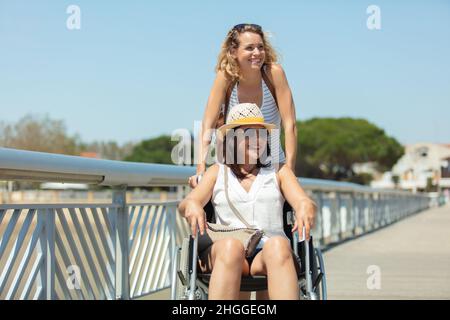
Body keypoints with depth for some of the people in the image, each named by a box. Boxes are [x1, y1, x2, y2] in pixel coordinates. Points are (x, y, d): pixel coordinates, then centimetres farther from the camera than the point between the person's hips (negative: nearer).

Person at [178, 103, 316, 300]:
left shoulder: (278, 172, 22)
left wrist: (305, 208, -20)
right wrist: (191, 205, -19)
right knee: (230, 246, -36)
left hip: (269, 254, 0)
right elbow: (184, 205, 8)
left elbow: (304, 201, 7)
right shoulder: (217, 172, 22)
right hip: (224, 254, 0)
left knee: (278, 245, -35)